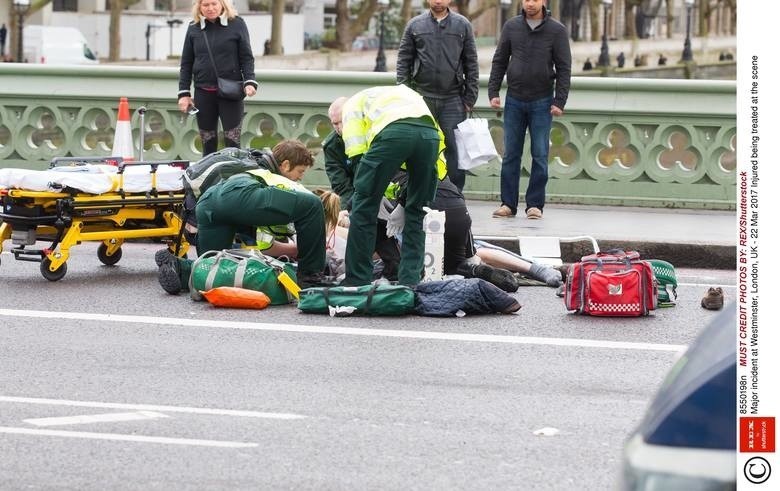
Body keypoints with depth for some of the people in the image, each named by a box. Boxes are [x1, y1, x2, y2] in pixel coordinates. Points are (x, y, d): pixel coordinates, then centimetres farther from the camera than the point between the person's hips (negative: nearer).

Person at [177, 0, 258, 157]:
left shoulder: (237, 24, 0)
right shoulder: (194, 28, 7)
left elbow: (246, 57, 0)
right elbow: (186, 63, 11)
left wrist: (249, 82, -15)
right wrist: (184, 93, 4)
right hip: (203, 92, 3)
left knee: (233, 144, -6)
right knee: (208, 144, 6)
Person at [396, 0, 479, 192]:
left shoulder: (462, 25, 6)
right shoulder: (415, 25, 7)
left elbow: (471, 64, 6)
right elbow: (403, 61, 7)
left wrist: (470, 98, 1)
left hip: (453, 99, -1)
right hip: (422, 96, 1)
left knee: (455, 150, -3)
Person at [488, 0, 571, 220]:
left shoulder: (556, 30, -3)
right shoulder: (511, 27, 4)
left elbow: (564, 68, -3)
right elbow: (499, 61, 8)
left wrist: (559, 101, -9)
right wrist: (493, 91, 0)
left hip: (541, 102, -2)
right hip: (514, 100, 2)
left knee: (540, 156, 0)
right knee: (511, 154, 4)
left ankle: (535, 204, 5)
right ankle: (508, 204, 8)